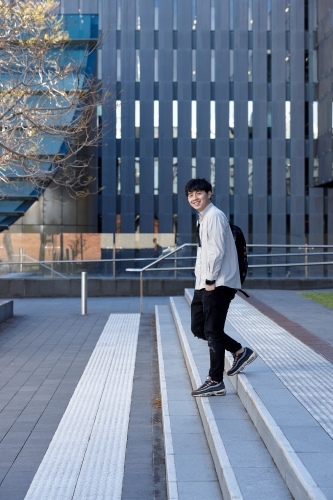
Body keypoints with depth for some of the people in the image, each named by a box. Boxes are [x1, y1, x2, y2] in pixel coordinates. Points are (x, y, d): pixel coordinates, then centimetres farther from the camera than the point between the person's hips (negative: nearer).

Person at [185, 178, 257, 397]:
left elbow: (217, 251, -21)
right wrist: (204, 281, 13)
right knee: (198, 328, 13)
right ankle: (240, 352, 24)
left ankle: (216, 382, 1)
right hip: (205, 283, 10)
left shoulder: (214, 216, -13)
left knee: (213, 331, -6)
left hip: (218, 284, -10)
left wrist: (211, 280, -18)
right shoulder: (203, 218, 17)